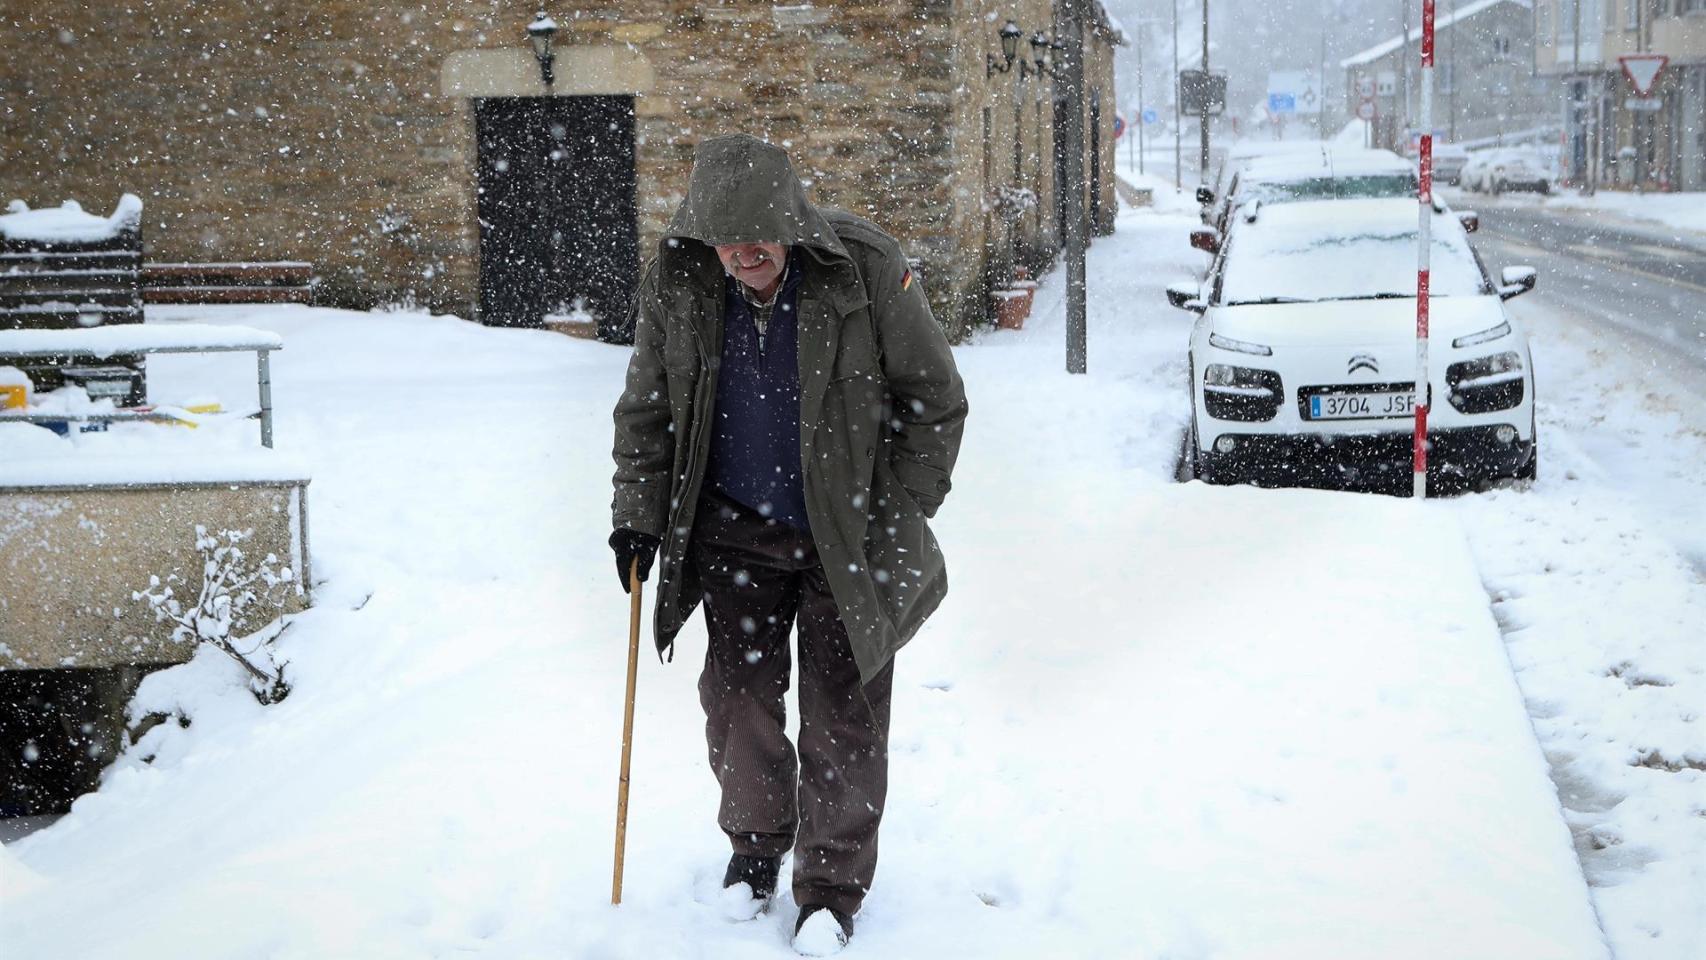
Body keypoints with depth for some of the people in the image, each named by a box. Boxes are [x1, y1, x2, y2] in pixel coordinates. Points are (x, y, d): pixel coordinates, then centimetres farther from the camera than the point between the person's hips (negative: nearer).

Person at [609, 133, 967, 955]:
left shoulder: (867, 270, -18)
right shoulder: (675, 281, -9)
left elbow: (934, 399, -7)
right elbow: (647, 408, 6)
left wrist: (898, 520, -8)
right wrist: (638, 514, 2)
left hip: (846, 535, -2)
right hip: (736, 530, 3)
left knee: (843, 710, 1)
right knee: (738, 690, 8)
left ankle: (832, 885, 17)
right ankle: (754, 842, 32)